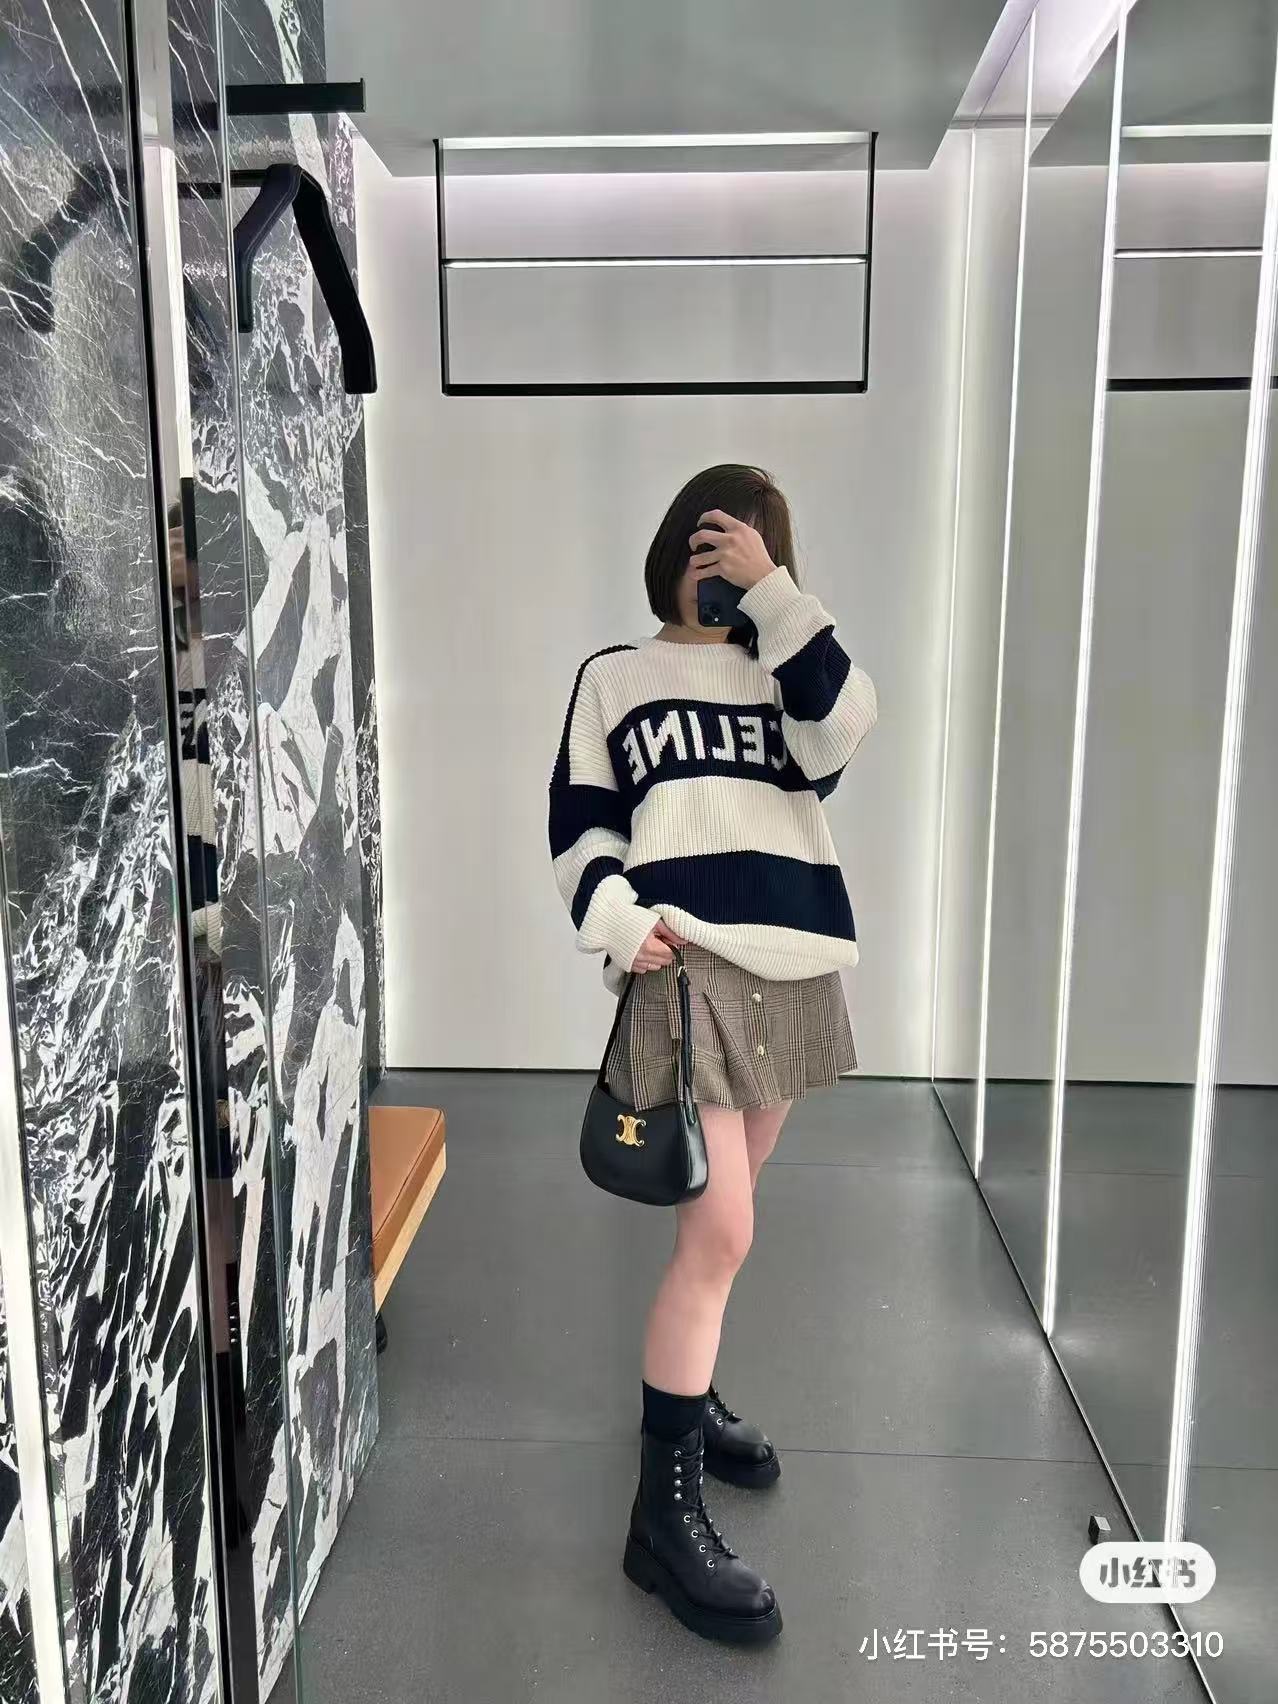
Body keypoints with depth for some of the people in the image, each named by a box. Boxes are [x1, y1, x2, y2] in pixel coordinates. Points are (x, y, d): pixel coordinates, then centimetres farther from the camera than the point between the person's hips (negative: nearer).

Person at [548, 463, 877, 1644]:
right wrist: (619, 921, -13)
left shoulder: (782, 668, 16)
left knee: (724, 1213, 14)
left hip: (794, 969, 4)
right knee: (719, 1233, -11)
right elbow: (577, 826, 4)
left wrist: (774, 592, -7)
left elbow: (841, 733, -7)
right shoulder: (614, 676, 9)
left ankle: (688, 1389, 37)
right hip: (683, 969, -4)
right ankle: (665, 1509, 1)